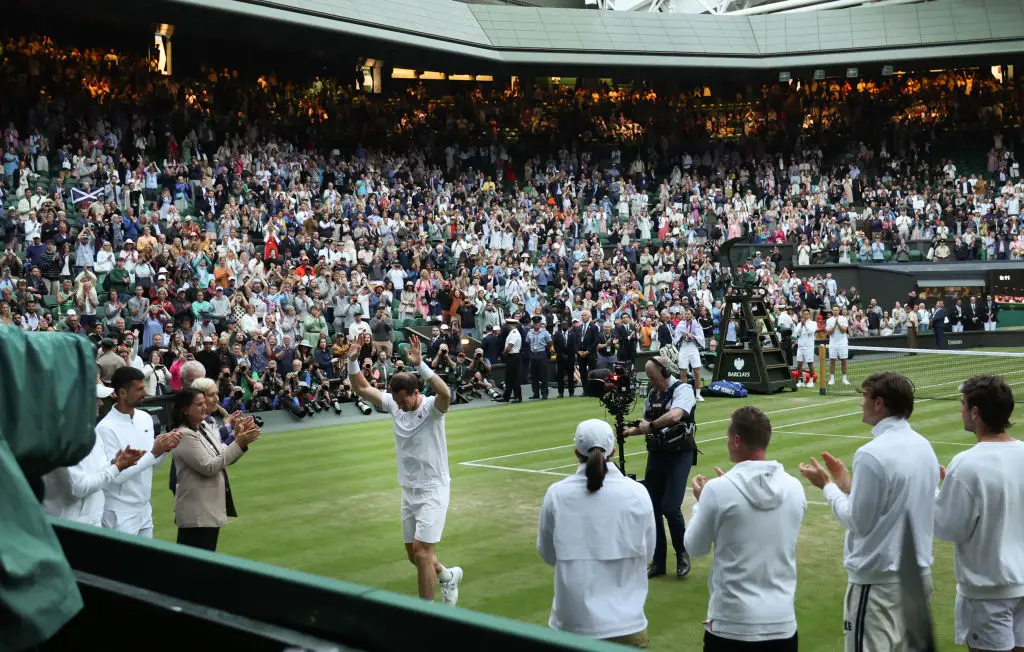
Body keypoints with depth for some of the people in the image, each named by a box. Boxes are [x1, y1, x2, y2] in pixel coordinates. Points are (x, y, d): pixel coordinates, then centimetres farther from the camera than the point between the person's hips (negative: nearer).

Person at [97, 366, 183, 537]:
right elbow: (116, 475, -21)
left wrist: (165, 449, -9)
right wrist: (154, 452, -22)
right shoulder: (106, 428, -18)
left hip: (145, 509, 7)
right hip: (120, 514, -7)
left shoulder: (145, 418, 3)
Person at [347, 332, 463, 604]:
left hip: (433, 491, -7)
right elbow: (362, 389, 3)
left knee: (421, 553, -11)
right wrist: (353, 360, -14)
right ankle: (448, 576, 44)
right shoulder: (394, 404, 0)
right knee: (413, 554, 16)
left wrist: (420, 364, -48)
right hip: (409, 491, 7)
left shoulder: (432, 408, -18)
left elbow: (445, 393, -41)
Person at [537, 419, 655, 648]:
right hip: (625, 622, -1)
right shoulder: (636, 493, -9)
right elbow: (647, 553, 3)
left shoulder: (557, 494, -8)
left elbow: (547, 555, 4)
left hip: (571, 623, 1)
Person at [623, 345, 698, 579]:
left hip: (679, 455, -7)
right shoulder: (653, 394, 9)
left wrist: (651, 425, -20)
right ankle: (658, 561, 19)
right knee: (652, 508, 7)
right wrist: (629, 431, -2)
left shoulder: (683, 389, -13)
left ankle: (682, 554, 11)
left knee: (670, 508, -13)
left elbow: (674, 415, -31)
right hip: (656, 454, 7)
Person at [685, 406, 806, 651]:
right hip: (783, 624, 3)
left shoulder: (718, 490, -15)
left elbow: (695, 548, -2)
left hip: (732, 625, -3)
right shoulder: (794, 487, -2)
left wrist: (700, 501, 13)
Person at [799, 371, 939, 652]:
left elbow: (858, 522, -15)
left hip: (879, 579, -8)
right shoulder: (923, 447, 4)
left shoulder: (872, 454, -20)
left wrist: (827, 486, -3)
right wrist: (848, 485, 13)